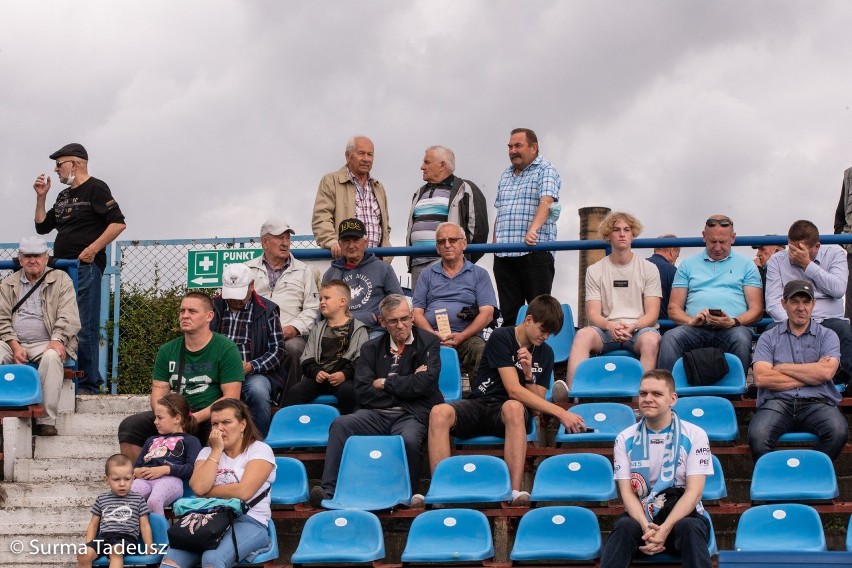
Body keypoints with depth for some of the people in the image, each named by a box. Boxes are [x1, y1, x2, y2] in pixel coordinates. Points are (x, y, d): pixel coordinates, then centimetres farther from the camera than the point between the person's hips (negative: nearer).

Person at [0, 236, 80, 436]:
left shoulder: (61, 280, 10)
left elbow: (68, 317, -1)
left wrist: (57, 340, -19)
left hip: (45, 343, -2)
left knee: (52, 357, -36)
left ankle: (46, 420, -35)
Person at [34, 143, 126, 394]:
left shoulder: (95, 188, -4)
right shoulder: (63, 196, 22)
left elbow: (118, 223, -13)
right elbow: (42, 227, 26)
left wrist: (93, 249, -18)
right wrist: (41, 197, 15)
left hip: (86, 267, -9)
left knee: (85, 328, -10)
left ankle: (88, 385, -9)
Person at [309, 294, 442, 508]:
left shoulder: (429, 343, 9)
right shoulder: (371, 348, 17)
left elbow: (423, 384, -6)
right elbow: (362, 393, 3)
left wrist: (384, 383, 2)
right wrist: (405, 385, -2)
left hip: (411, 415, -3)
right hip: (376, 414, 3)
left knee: (409, 439, -37)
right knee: (340, 424, -26)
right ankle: (328, 491, -30)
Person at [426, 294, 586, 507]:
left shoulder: (545, 353, 13)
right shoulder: (501, 338, -4)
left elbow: (536, 406, 9)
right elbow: (513, 390, -14)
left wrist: (529, 374, -9)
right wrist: (560, 412, -18)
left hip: (509, 412, 2)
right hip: (479, 405, -1)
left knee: (514, 408, -39)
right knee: (439, 412, -35)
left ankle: (516, 492, -49)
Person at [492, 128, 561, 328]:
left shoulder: (545, 171, -1)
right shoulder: (506, 176, 21)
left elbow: (546, 201, -18)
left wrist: (533, 229, -34)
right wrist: (494, 243, 14)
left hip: (535, 250, -6)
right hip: (504, 255, 6)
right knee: (509, 312, 5)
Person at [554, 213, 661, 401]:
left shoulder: (648, 269, 10)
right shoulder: (595, 271, 13)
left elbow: (652, 313, 3)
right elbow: (593, 313, 3)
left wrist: (632, 327, -18)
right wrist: (611, 326, -20)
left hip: (639, 328, -1)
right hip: (607, 329, 1)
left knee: (651, 339, -36)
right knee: (583, 335, -32)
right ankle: (572, 391, -49)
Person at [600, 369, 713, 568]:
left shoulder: (694, 436, -1)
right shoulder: (625, 439, 5)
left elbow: (694, 492, -9)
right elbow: (627, 492, -2)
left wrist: (665, 529, -24)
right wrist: (646, 526, -23)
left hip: (683, 514, -1)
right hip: (640, 515, 1)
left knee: (688, 527, -36)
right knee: (624, 527, -33)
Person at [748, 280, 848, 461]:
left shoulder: (827, 336, 16)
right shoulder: (769, 337, 16)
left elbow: (826, 372, -4)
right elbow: (761, 378, -1)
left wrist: (782, 368, 2)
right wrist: (811, 376, 0)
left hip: (817, 404, 0)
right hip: (778, 403, 0)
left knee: (838, 431, -33)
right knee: (757, 436, -33)